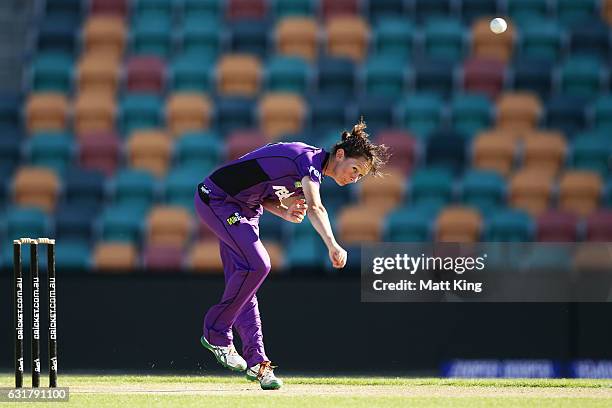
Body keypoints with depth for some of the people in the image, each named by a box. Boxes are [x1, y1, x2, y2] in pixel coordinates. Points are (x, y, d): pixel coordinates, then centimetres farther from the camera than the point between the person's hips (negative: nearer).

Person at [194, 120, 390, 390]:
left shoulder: (311, 172, 8)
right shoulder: (309, 159, -22)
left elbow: (264, 195, 10)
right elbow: (315, 208, -40)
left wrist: (285, 212, -10)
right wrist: (332, 246, -55)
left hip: (244, 208, 10)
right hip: (217, 200, -10)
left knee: (241, 278, 5)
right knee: (256, 265, -21)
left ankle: (256, 361, 2)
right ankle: (215, 334, -7)